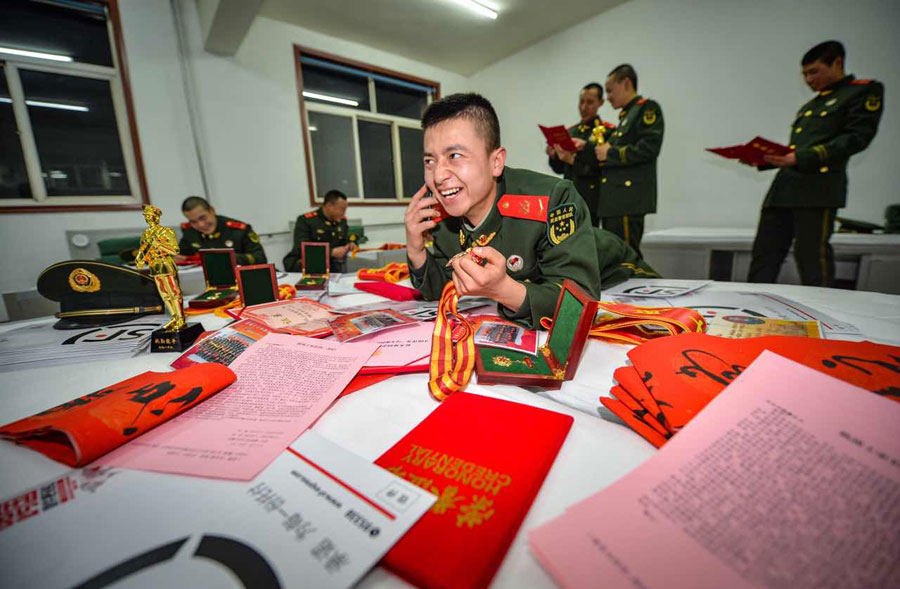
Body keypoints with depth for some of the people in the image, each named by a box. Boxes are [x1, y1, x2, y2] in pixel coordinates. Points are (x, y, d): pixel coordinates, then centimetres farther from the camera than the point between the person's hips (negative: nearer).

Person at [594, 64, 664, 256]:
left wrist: (610, 153, -9)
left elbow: (649, 148, -14)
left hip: (629, 200, -9)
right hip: (614, 201, 9)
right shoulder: (626, 115, 26)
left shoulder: (647, 108, 0)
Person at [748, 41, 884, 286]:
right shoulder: (808, 107, 28)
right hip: (783, 188, 7)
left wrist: (800, 158, -18)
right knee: (764, 255, 3)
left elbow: (856, 138, -7)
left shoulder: (865, 91, 7)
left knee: (812, 257, -7)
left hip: (818, 190, -7)